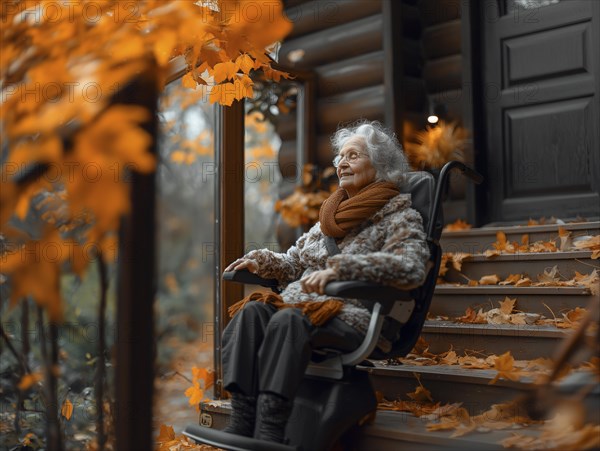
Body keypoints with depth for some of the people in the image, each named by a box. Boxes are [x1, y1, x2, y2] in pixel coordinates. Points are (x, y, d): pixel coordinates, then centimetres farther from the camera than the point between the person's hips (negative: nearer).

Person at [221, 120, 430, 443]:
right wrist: (259, 260, 8)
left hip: (354, 317, -6)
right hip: (300, 306, 6)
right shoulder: (331, 214, 26)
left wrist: (339, 269, -26)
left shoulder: (399, 215, 4)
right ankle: (240, 424, -36)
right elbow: (293, 264, 29)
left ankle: (268, 434, -42)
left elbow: (411, 267, -17)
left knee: (289, 319, -36)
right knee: (252, 311, -25)